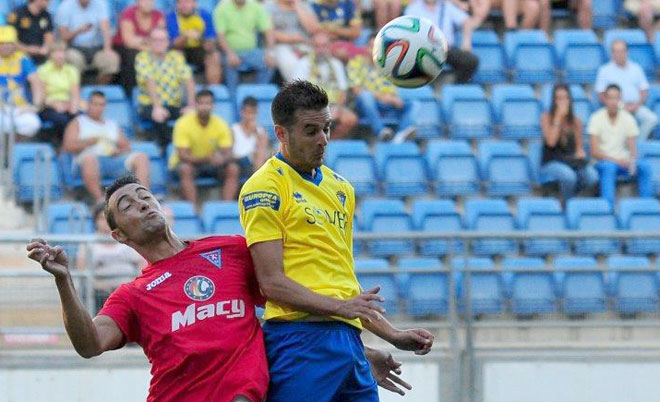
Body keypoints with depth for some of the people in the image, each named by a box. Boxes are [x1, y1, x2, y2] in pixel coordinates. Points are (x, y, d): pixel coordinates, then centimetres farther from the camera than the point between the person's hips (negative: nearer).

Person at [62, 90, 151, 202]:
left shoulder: (112, 125, 31)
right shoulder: (78, 123, 21)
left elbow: (126, 147, 23)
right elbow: (68, 146, 6)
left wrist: (118, 151, -1)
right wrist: (91, 141, -7)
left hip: (114, 159, 4)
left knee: (141, 157, -22)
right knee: (88, 159, -42)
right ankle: (99, 199, -44)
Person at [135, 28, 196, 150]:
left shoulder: (176, 56, 9)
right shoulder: (143, 57, 1)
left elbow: (188, 80, -4)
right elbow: (149, 82, -15)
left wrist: (191, 105, -21)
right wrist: (157, 107, -30)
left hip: (174, 106, 3)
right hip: (149, 106, -3)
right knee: (158, 116, -37)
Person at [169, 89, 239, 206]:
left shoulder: (220, 124, -8)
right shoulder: (184, 123, -18)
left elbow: (228, 153, -11)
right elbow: (183, 155, -23)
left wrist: (222, 159, -37)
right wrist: (206, 159, -40)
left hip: (211, 164, 3)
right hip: (187, 162, -3)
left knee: (233, 169, -21)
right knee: (186, 169, -37)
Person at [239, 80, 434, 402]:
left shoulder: (340, 188, 21)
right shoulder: (264, 188, -3)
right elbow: (272, 282, -11)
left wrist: (391, 334, 22)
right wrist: (338, 306, -18)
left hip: (347, 337, 8)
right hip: (300, 340, -8)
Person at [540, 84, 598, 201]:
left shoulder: (576, 121, 10)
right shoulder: (547, 118, 0)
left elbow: (579, 147, 16)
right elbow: (551, 142, -14)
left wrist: (580, 153, -9)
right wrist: (558, 117, -13)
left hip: (572, 162, 3)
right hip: (551, 163, -3)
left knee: (592, 176, -29)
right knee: (569, 176, -37)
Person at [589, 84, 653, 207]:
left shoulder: (628, 118, 3)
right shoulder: (597, 118, -6)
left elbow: (633, 150, 1)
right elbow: (595, 152, -11)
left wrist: (632, 162, -23)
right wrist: (615, 160, -26)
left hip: (622, 161, 3)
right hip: (603, 161, -3)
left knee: (644, 166, -25)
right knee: (609, 167, -38)